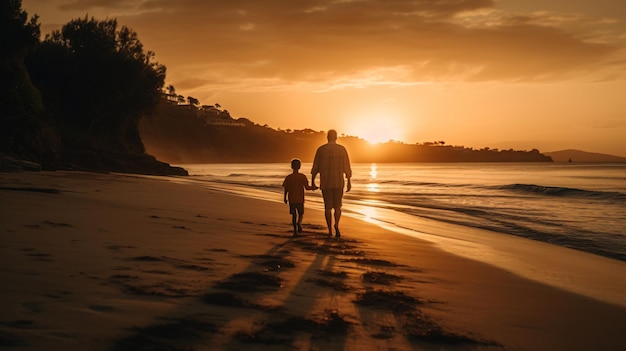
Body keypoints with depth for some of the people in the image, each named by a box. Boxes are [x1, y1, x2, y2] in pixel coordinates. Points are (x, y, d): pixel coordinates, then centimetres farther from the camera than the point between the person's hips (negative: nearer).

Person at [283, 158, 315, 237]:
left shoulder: (288, 177, -5)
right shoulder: (303, 176, -7)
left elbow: (286, 189, -2)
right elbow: (307, 187, -11)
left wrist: (285, 198, 11)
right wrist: (312, 188, 9)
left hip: (291, 199, 1)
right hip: (300, 199, -1)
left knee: (294, 214, 10)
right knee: (300, 213, 15)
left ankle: (295, 230, 0)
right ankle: (299, 222, -16)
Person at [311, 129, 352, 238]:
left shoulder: (321, 149, -2)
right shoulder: (342, 149, -2)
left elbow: (315, 167, 0)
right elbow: (346, 167, -3)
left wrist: (312, 181, 8)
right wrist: (349, 182, 2)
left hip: (325, 182, 0)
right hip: (338, 182, 0)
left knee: (328, 207, 9)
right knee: (337, 206, 13)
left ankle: (330, 230, 6)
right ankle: (336, 225, -11)